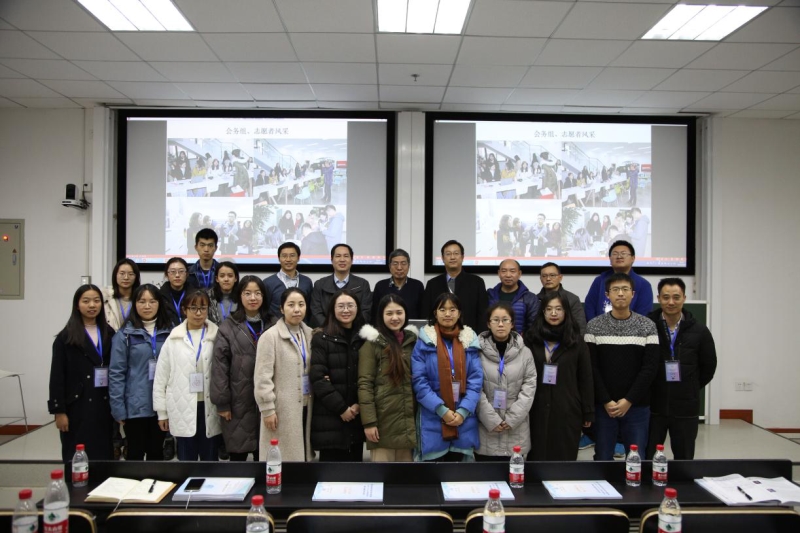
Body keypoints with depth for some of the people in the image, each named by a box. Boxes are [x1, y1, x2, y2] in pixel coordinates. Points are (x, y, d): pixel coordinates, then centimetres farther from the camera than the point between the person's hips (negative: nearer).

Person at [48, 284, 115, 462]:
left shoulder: (109, 334, 8)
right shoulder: (66, 337, -2)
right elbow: (57, 377, -4)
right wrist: (59, 411, -8)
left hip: (104, 406, 3)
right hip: (77, 406, -3)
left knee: (105, 457, 6)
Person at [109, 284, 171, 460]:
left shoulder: (169, 332, 3)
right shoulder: (125, 334, -5)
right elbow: (116, 373, -6)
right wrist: (118, 408, -9)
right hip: (135, 406, -2)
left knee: (157, 452, 16)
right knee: (135, 453, 10)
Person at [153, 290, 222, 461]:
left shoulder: (217, 336, 0)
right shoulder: (174, 339, 2)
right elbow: (161, 377, 5)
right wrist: (162, 412, 4)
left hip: (210, 408, 0)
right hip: (183, 409, 1)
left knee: (210, 460, 10)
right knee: (186, 460, 11)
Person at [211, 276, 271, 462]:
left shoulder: (271, 326, 5)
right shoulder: (228, 327, -4)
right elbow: (219, 367, -6)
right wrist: (222, 403, -9)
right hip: (239, 402, -2)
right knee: (238, 455, 6)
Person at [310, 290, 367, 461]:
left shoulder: (365, 338, 10)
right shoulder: (321, 339, 0)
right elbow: (317, 378, -9)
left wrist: (360, 404, -8)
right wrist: (341, 408, -12)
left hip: (357, 416, 3)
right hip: (330, 417, -3)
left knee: (354, 462, 8)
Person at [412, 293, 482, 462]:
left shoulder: (470, 341, 5)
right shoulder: (424, 341, -2)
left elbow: (476, 380, 1)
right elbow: (418, 381, -7)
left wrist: (463, 411, -11)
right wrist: (441, 409, -14)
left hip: (463, 419, 2)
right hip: (432, 418, -2)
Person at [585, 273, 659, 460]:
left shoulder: (647, 326, 1)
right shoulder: (594, 326, 0)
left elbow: (650, 367, -3)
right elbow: (591, 367, -3)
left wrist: (629, 400, -10)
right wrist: (606, 401, -10)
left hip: (637, 406, 0)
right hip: (603, 406, 0)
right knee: (602, 459, 8)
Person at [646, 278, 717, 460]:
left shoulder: (699, 331, 0)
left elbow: (709, 366, 11)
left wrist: (692, 389, 8)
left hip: (686, 408, 2)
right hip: (652, 406, -1)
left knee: (684, 459, 14)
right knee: (645, 459, 8)